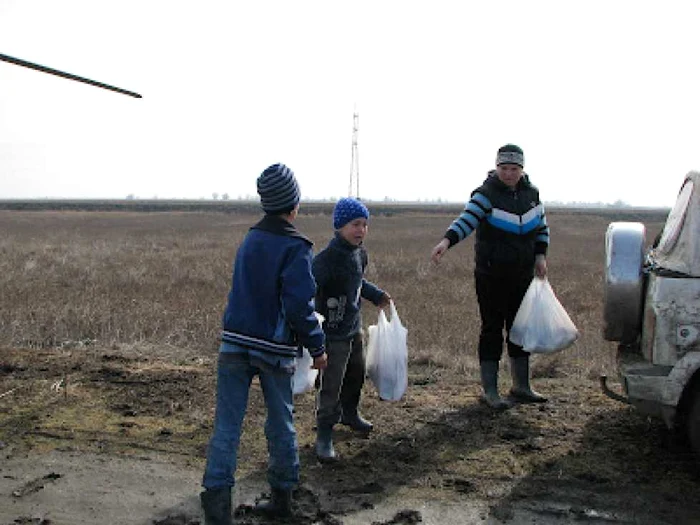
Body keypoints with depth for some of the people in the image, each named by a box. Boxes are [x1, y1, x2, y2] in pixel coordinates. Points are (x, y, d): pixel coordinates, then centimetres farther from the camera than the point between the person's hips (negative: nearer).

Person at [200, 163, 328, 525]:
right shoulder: (296, 248, -11)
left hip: (235, 342, 4)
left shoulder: (249, 240, 9)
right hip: (275, 349, -4)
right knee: (281, 423, 14)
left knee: (227, 424, 2)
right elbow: (300, 305, -17)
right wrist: (317, 348, -5)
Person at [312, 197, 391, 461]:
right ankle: (324, 436, 11)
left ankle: (349, 413, 49)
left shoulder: (360, 253, 3)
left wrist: (377, 295, 29)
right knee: (330, 386, -2)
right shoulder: (326, 259, -25)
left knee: (357, 374, 25)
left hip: (354, 328, 9)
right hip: (333, 334, -9)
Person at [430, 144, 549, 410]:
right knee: (492, 329, -1)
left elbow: (542, 227, 16)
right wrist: (447, 241, -46)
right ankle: (490, 391, 8)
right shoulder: (486, 194, -13)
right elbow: (466, 220, -28)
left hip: (523, 275, 6)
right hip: (491, 276, -6)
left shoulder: (531, 193, 5)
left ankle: (521, 387, 27)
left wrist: (540, 256, 3)